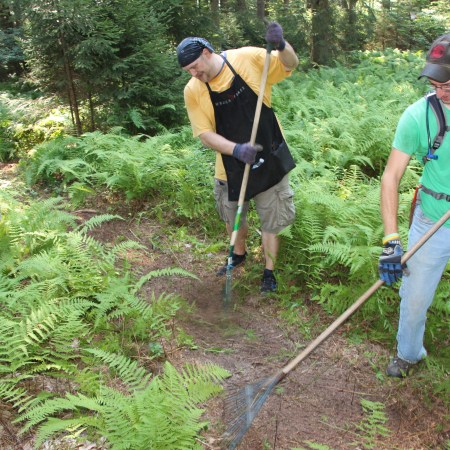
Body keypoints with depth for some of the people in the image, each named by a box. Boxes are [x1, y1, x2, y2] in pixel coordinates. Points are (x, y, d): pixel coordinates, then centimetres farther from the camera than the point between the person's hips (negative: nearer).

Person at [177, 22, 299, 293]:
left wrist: (281, 46, -28)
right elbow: (205, 134, -11)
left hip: (269, 156, -2)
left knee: (272, 219, 7)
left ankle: (269, 272, 25)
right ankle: (239, 254, 49)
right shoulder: (193, 91, -10)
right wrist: (236, 149, -27)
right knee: (233, 217, 21)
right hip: (231, 163, 2)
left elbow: (290, 65, -4)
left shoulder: (248, 58, -13)